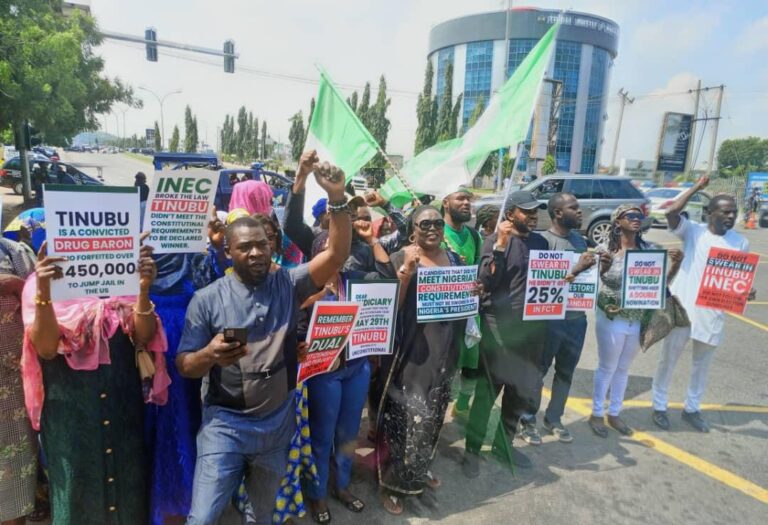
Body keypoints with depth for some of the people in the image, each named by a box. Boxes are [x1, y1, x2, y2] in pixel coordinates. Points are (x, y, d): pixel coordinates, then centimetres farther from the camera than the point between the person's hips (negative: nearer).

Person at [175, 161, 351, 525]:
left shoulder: (288, 285, -7)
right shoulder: (207, 299, -9)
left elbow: (337, 254, -19)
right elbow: (184, 365, -6)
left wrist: (337, 199, -32)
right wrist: (210, 354, -29)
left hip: (278, 422, 2)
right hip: (225, 423, -2)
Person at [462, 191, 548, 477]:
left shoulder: (540, 242, 10)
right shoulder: (495, 241, -8)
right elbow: (486, 282, -19)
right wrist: (501, 245, -25)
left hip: (532, 326, 6)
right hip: (500, 327, -6)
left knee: (521, 391, 16)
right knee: (487, 391, 3)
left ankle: (503, 444, 34)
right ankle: (472, 449, 18)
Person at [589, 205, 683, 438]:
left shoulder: (648, 249, 0)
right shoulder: (606, 249, -12)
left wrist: (676, 263, -14)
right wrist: (602, 268, -34)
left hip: (638, 320, 5)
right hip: (611, 319, -4)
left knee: (623, 368, 17)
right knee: (607, 368, 7)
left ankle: (614, 414, 34)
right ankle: (597, 414, 25)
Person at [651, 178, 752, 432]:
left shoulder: (741, 243, 5)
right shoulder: (693, 231, -6)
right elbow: (672, 212, -24)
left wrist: (745, 292, -11)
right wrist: (696, 187, -13)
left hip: (713, 313, 4)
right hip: (682, 307, -4)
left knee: (702, 364, 17)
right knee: (669, 358, 7)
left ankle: (692, 408, 34)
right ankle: (659, 406, 23)